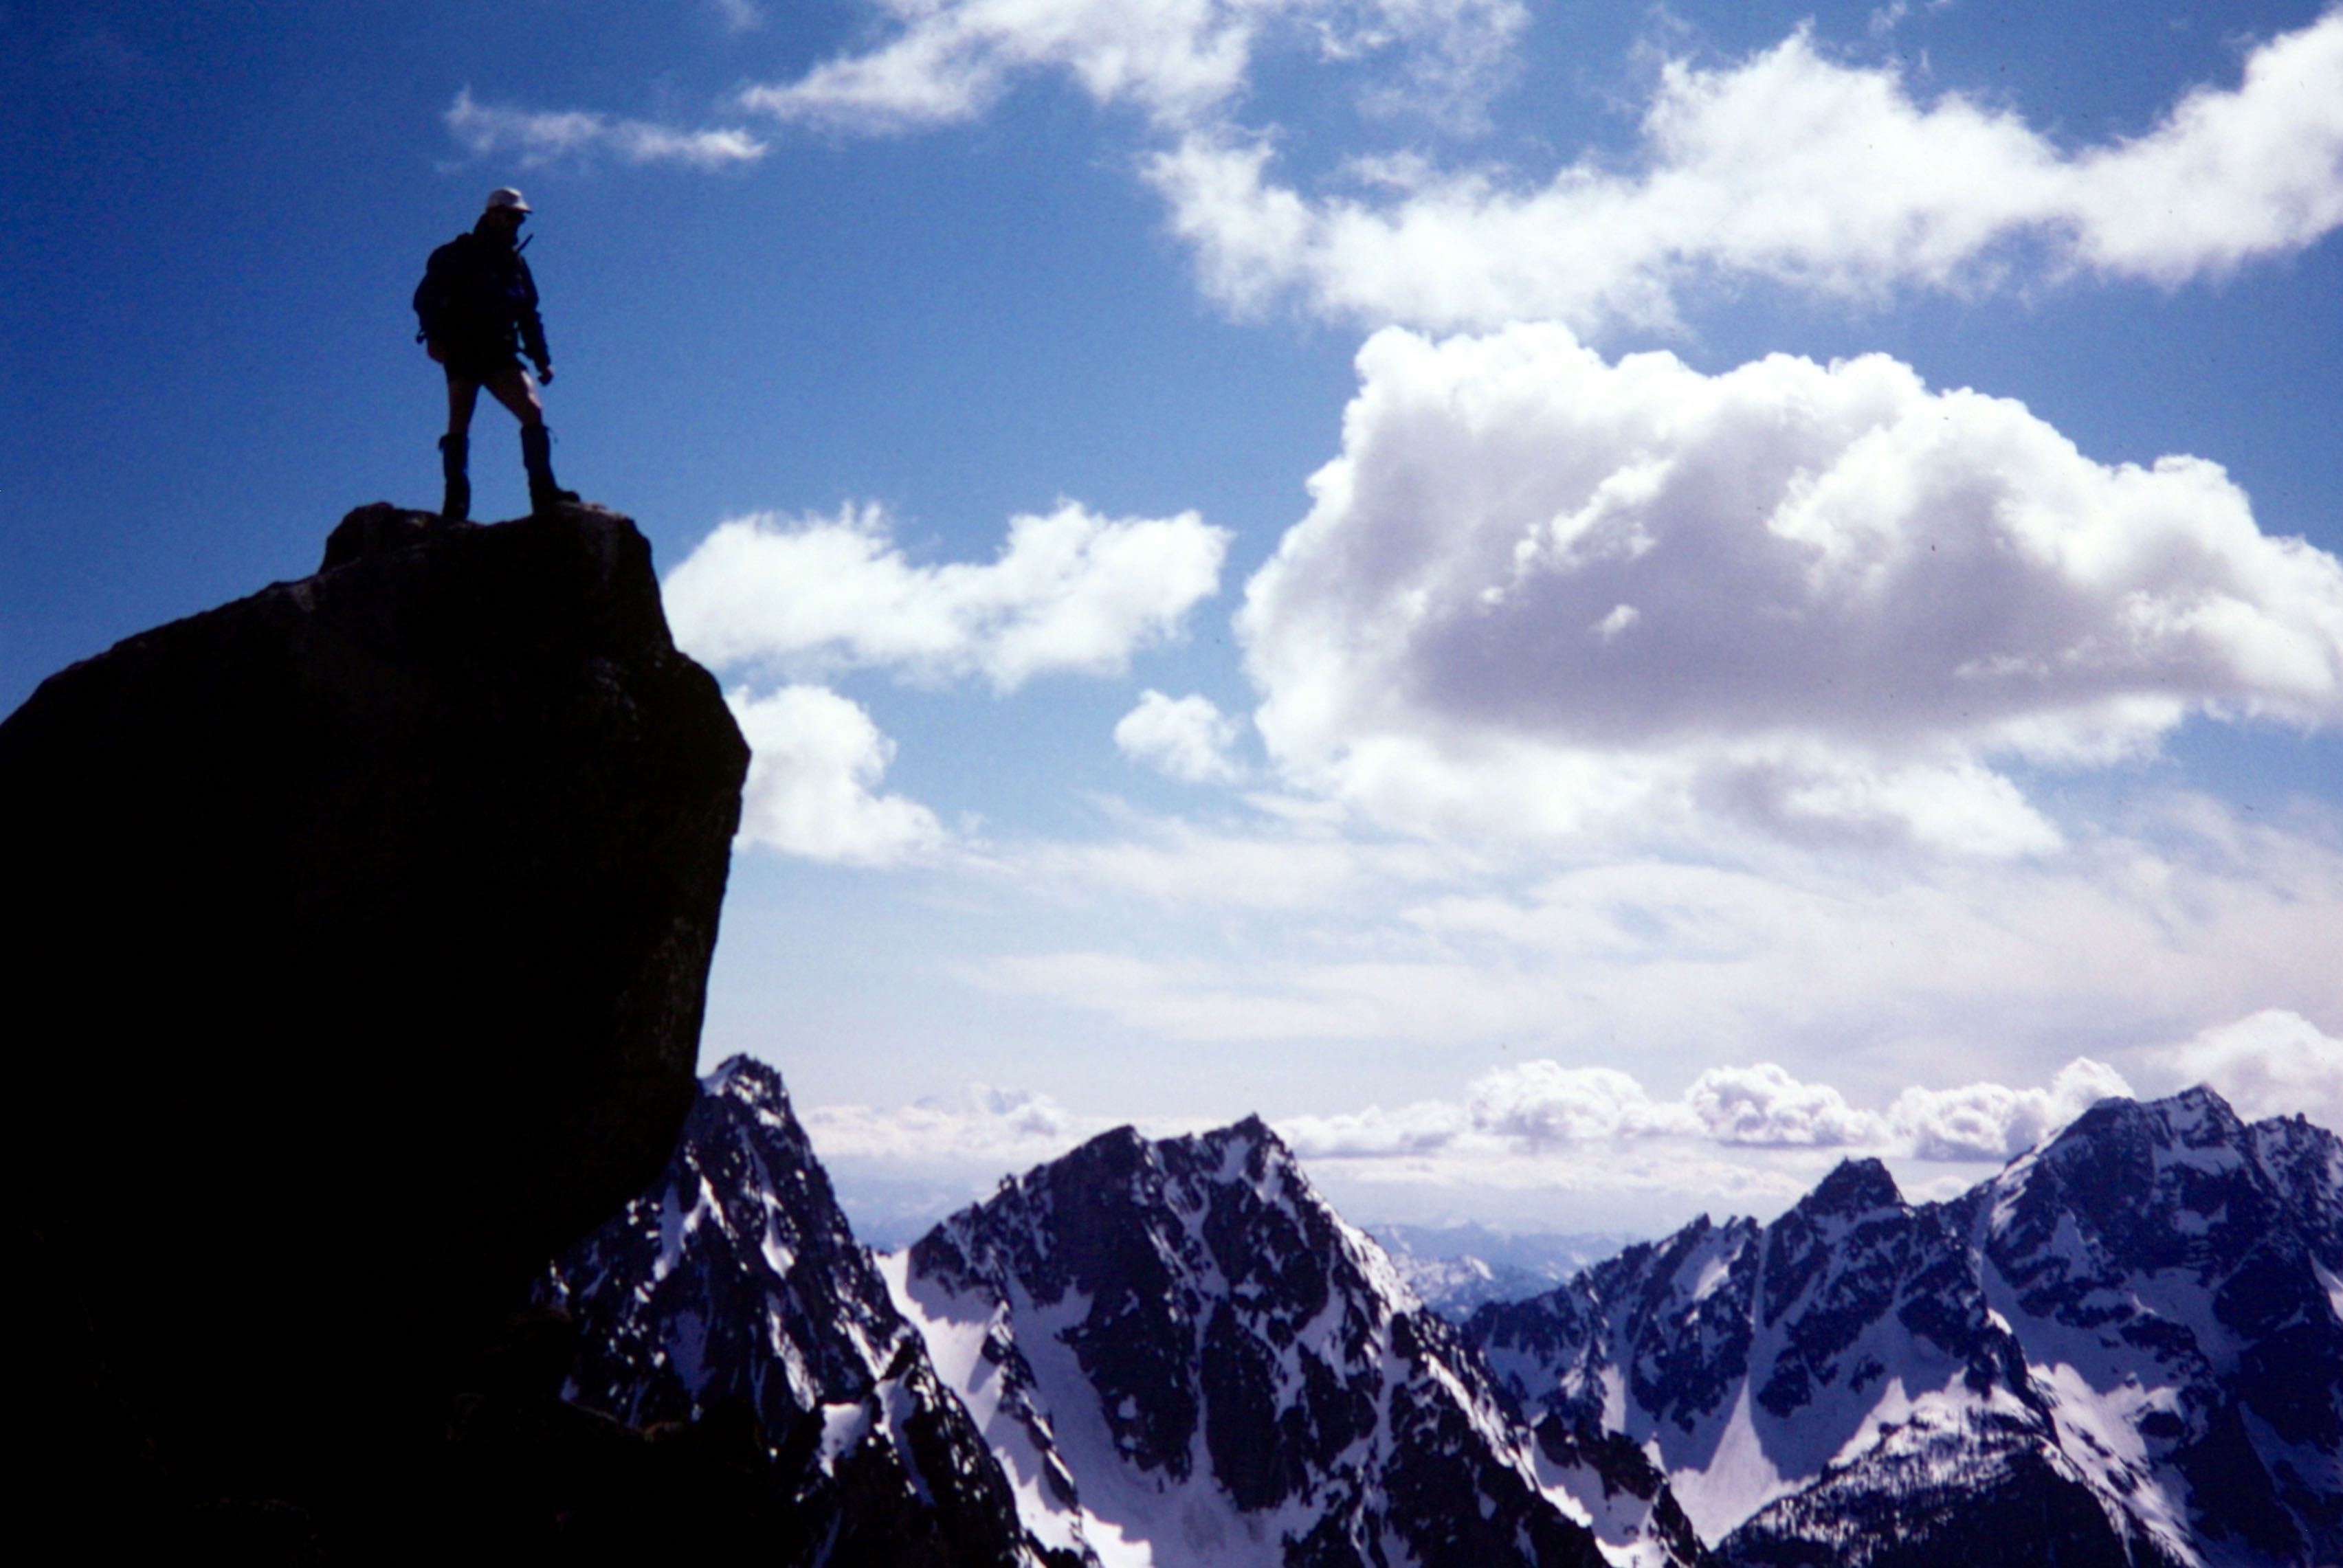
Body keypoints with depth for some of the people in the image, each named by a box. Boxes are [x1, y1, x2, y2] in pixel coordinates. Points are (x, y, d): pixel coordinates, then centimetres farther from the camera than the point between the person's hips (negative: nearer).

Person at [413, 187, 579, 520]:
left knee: (533, 412, -14)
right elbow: (426, 296, -3)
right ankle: (455, 502, -5)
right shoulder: (457, 255, 4)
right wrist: (434, 336, -18)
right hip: (463, 352, -4)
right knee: (458, 427, -6)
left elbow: (529, 315, 23)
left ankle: (543, 491, -19)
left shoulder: (516, 263, 20)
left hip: (500, 354, 4)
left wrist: (543, 359, 13)